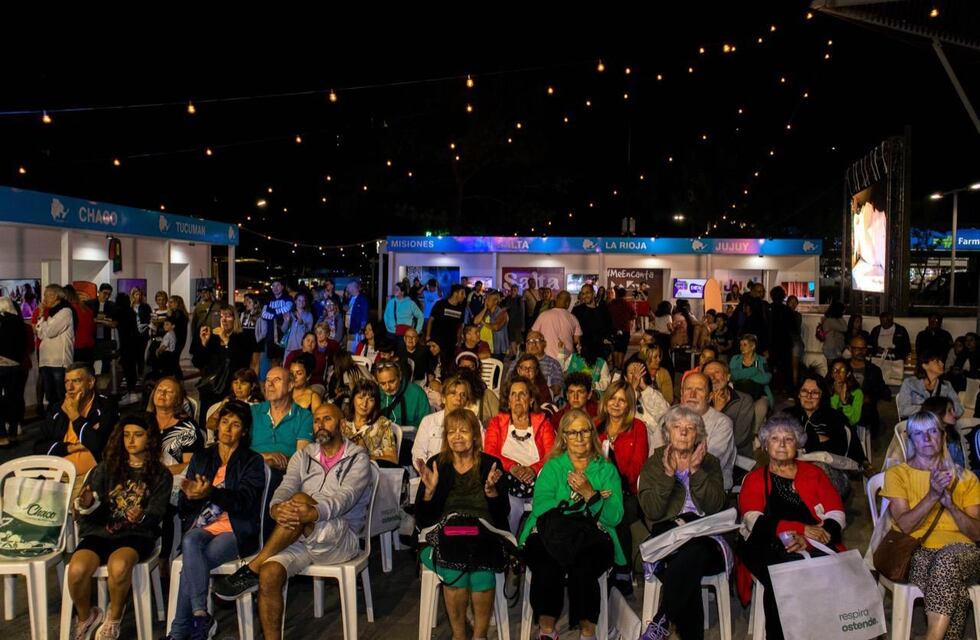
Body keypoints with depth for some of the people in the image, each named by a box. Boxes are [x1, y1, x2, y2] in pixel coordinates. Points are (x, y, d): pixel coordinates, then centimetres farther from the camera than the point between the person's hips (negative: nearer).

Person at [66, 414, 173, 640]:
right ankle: (84, 617, 5)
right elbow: (94, 511, 7)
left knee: (119, 565, -36)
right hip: (100, 531, 2)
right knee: (77, 569, -29)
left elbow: (157, 512, -1)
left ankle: (113, 619, -5)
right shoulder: (107, 468, 13)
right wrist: (87, 504, -18)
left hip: (136, 534, -2)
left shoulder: (161, 475, 9)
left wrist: (142, 517, -24)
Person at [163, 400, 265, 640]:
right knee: (189, 542, -32)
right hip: (201, 527, 3)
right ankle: (201, 617, -32)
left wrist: (211, 492, -26)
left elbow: (243, 501, -10)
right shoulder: (201, 458, 19)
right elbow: (183, 508, 15)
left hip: (236, 531, -3)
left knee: (191, 564, -27)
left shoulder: (252, 461, 7)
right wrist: (189, 495, -10)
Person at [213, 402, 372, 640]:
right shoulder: (303, 456, 15)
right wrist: (276, 508, -27)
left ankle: (250, 571, -21)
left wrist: (313, 513, -38)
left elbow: (345, 497, -17)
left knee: (299, 500, -30)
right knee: (269, 574, -25)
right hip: (302, 538, 4)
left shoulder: (357, 458, 0)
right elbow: (285, 488, -1)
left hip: (341, 539, -4)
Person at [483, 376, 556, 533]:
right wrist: (512, 467, -15)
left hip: (537, 482, 1)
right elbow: (489, 454, 3)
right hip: (507, 482, 0)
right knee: (512, 507, -30)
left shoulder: (542, 423, 17)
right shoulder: (496, 423, 17)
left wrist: (534, 469, -16)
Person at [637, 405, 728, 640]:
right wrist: (668, 474, -9)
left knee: (693, 554, -36)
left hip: (704, 535, 1)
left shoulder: (710, 463, 17)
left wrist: (695, 471, -9)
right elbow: (651, 511, -1)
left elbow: (715, 506, 0)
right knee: (690, 564, -35)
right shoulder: (654, 463, 14)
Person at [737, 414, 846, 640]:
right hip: (768, 548, -1)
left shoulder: (813, 473, 20)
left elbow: (836, 515, 7)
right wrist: (802, 529, -14)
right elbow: (755, 522, -2)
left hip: (814, 546, 2)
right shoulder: (754, 479, 15)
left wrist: (809, 539, -13)